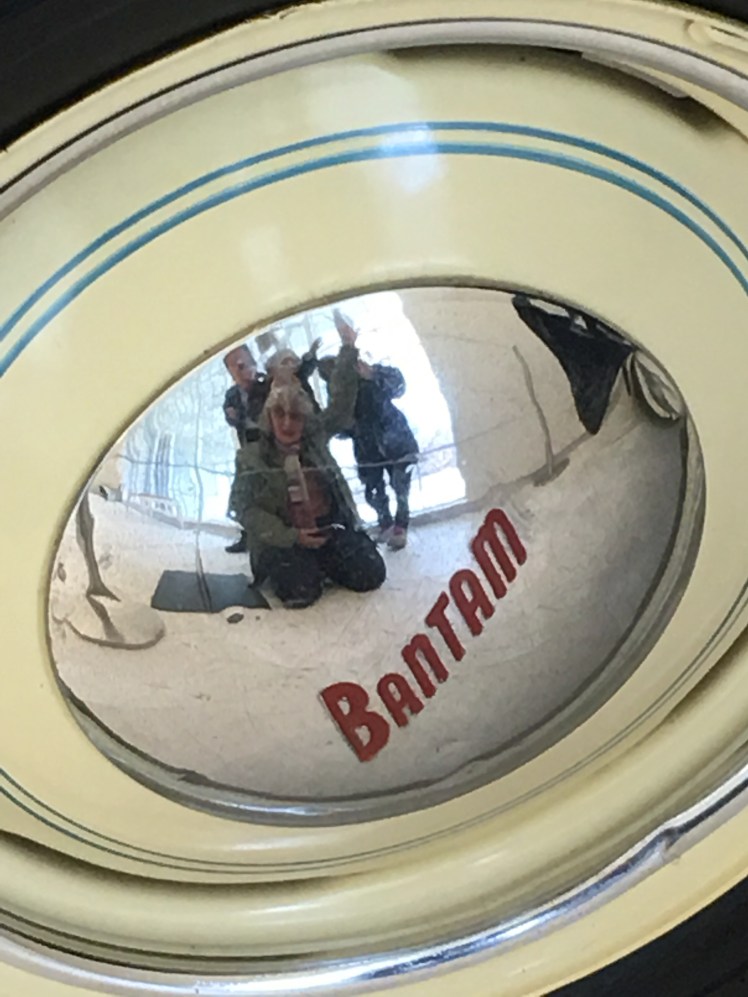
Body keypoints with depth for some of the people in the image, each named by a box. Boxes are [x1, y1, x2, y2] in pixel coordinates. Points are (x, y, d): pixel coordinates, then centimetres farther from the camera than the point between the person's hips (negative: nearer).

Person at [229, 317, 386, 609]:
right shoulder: (251, 457, -4)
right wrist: (292, 537, -18)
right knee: (300, 593, -27)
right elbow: (245, 509, -8)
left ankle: (322, 563, 17)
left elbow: (341, 402, 7)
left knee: (371, 574, -10)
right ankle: (284, 566, 9)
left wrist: (348, 349, -1)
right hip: (283, 539, -3)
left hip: (329, 528, 4)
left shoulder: (316, 437, 6)